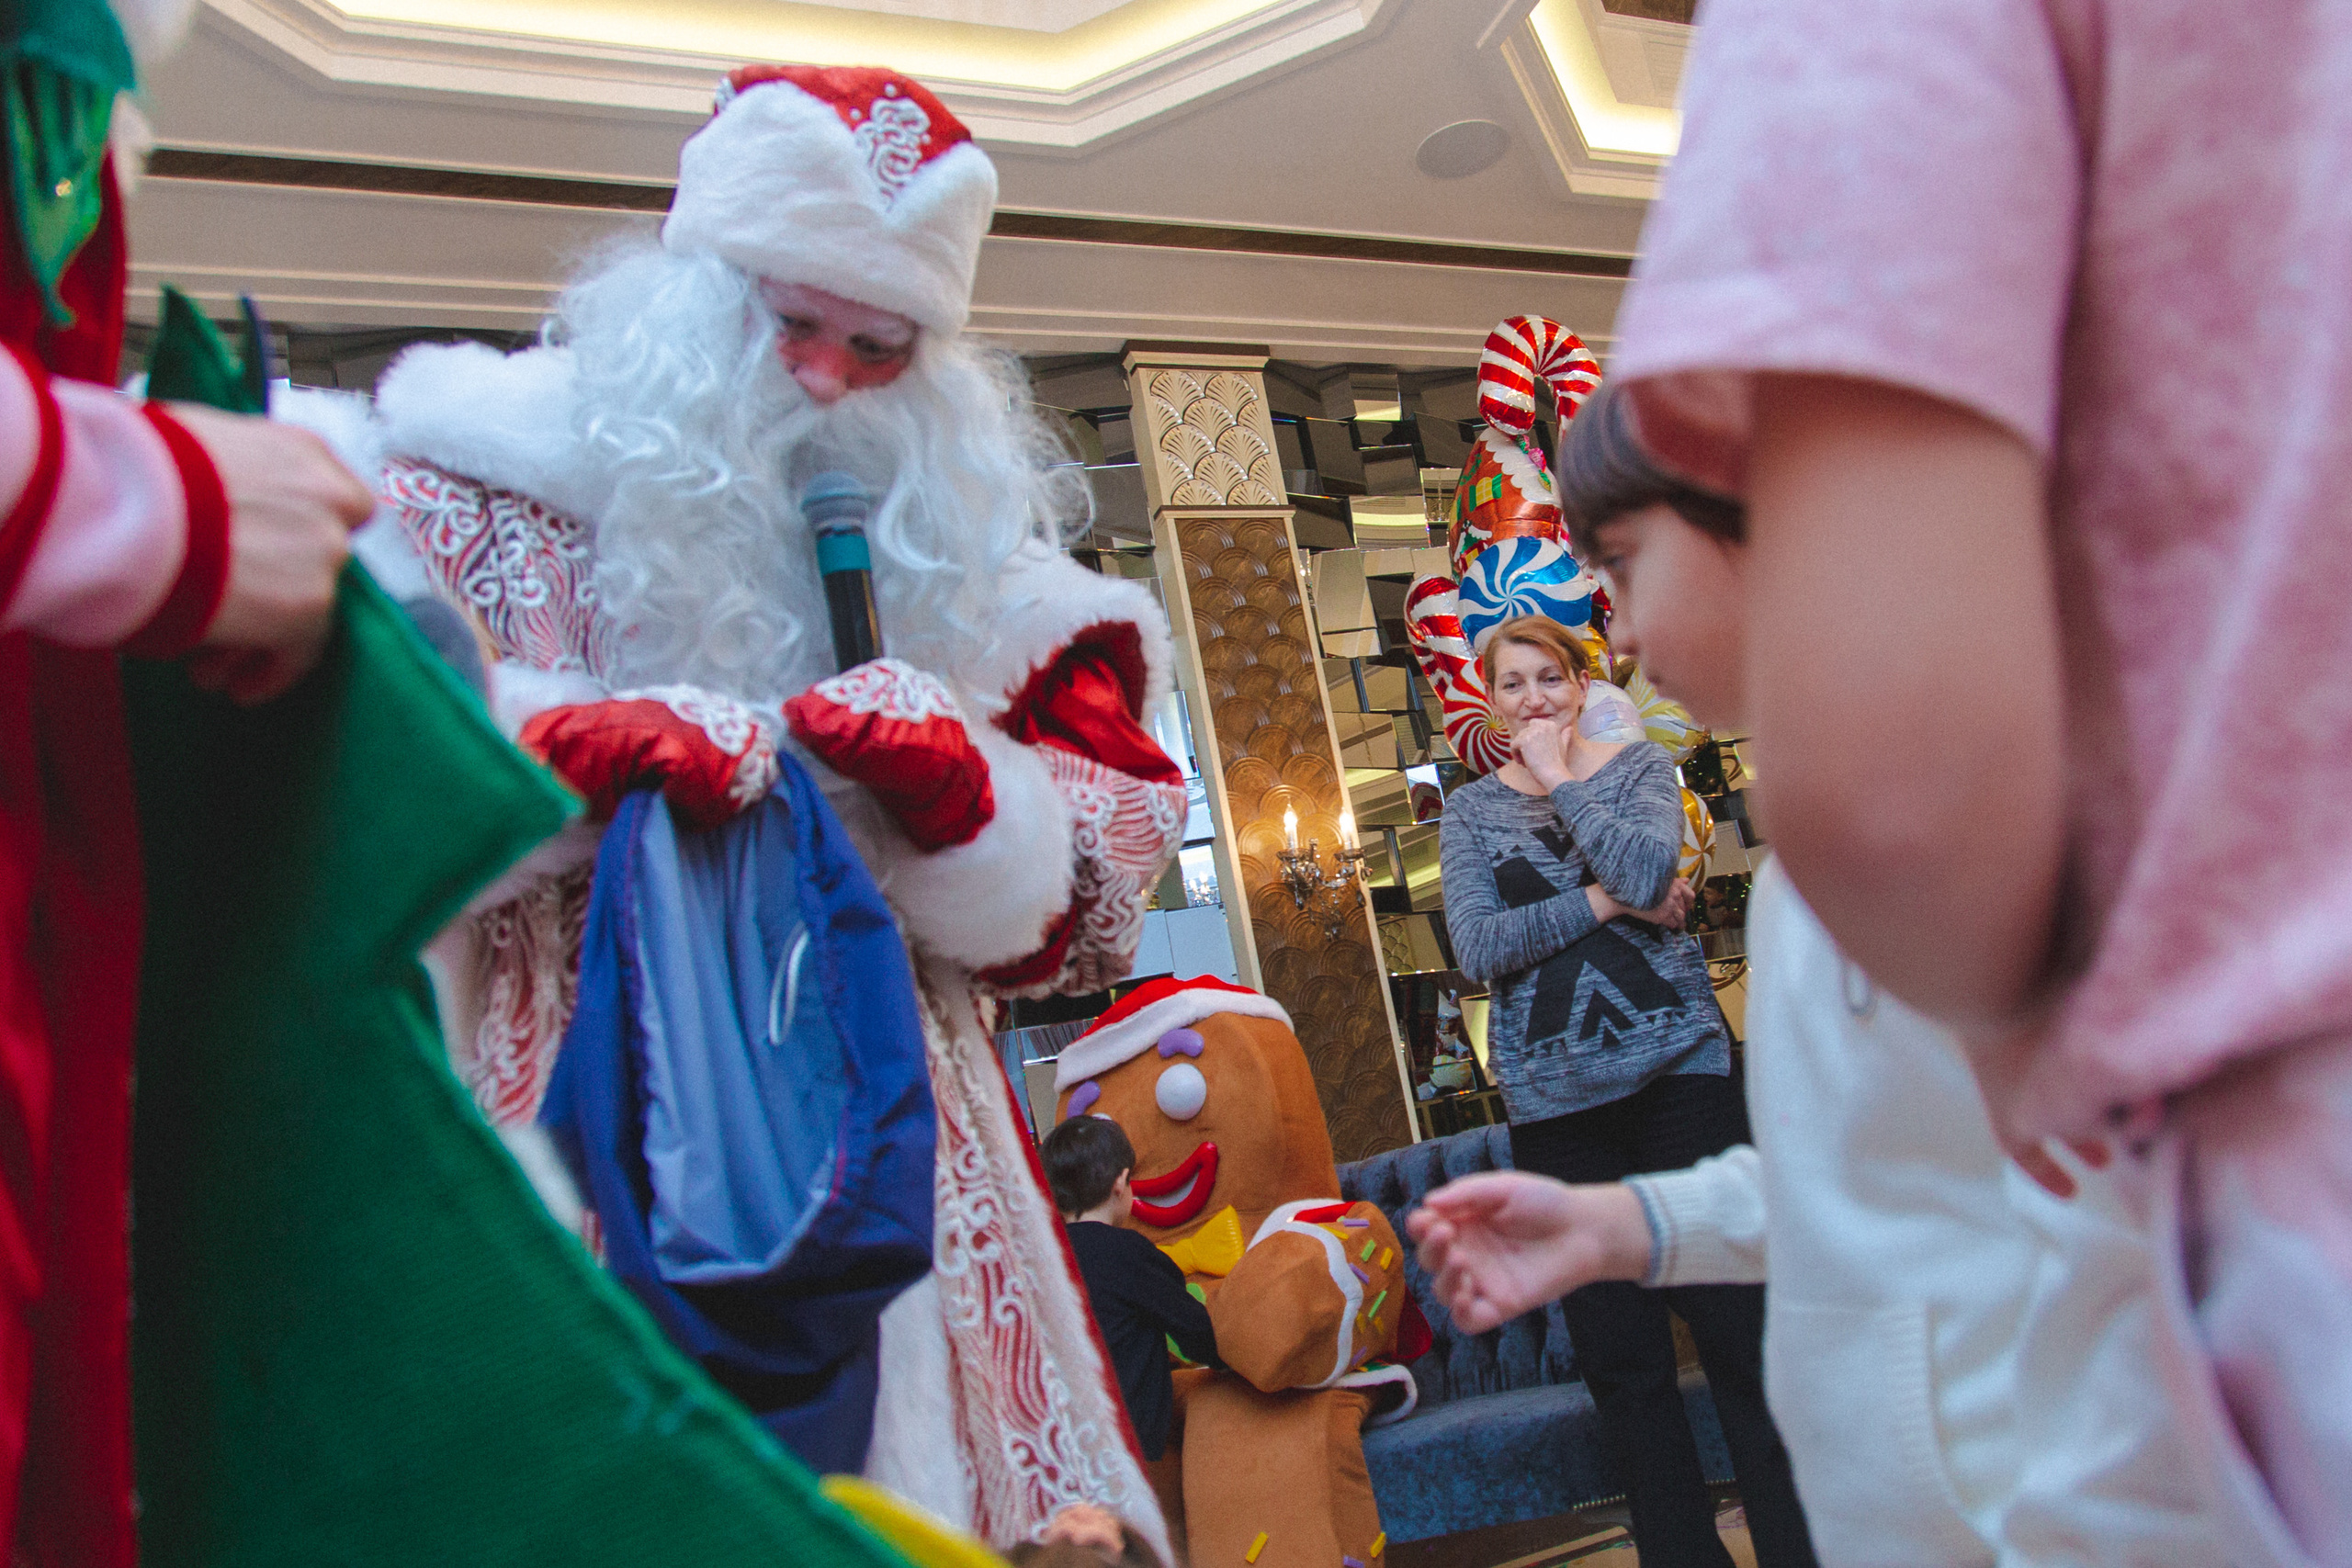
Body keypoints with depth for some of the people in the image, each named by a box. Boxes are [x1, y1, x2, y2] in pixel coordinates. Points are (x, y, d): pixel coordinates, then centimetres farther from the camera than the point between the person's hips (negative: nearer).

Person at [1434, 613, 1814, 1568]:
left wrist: (1558, 777, -5)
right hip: (1555, 1101, 2)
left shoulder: (1640, 766, 8)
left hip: (1678, 1066, -1)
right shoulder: (1469, 811, 10)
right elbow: (1477, 949, -5)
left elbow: (1647, 869, -14)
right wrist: (1602, 902, -10)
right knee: (1619, 1361, 7)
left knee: (1736, 1327, 0)